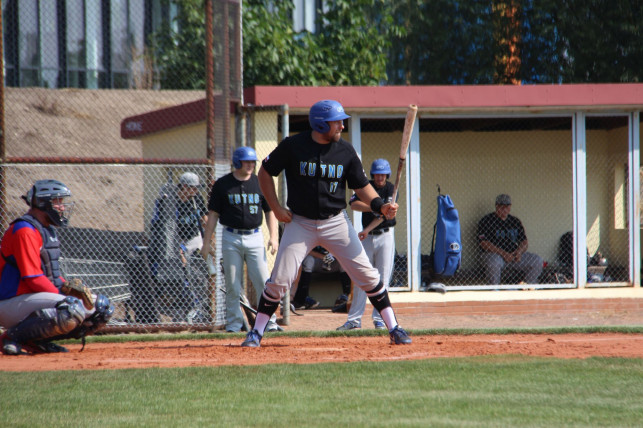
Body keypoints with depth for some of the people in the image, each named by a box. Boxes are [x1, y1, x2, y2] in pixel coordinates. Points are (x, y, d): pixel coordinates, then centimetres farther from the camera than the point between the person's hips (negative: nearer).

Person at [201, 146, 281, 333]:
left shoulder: (260, 183, 7)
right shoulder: (223, 184, 2)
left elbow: (270, 211, 12)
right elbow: (213, 214, 4)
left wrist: (273, 237, 0)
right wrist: (207, 242, -1)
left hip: (255, 238, 1)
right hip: (231, 238, -1)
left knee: (263, 282, -7)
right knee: (233, 286, 1)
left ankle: (269, 322, -2)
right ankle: (233, 323, 8)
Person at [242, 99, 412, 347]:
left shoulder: (345, 151, -3)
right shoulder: (293, 146, -10)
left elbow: (361, 186, 4)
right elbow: (265, 172, 3)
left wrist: (380, 205, -15)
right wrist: (276, 207, -4)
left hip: (336, 223, 2)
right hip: (300, 223, -2)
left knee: (368, 276, -4)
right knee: (279, 280, -7)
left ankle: (393, 328, 6)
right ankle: (256, 332, 8)